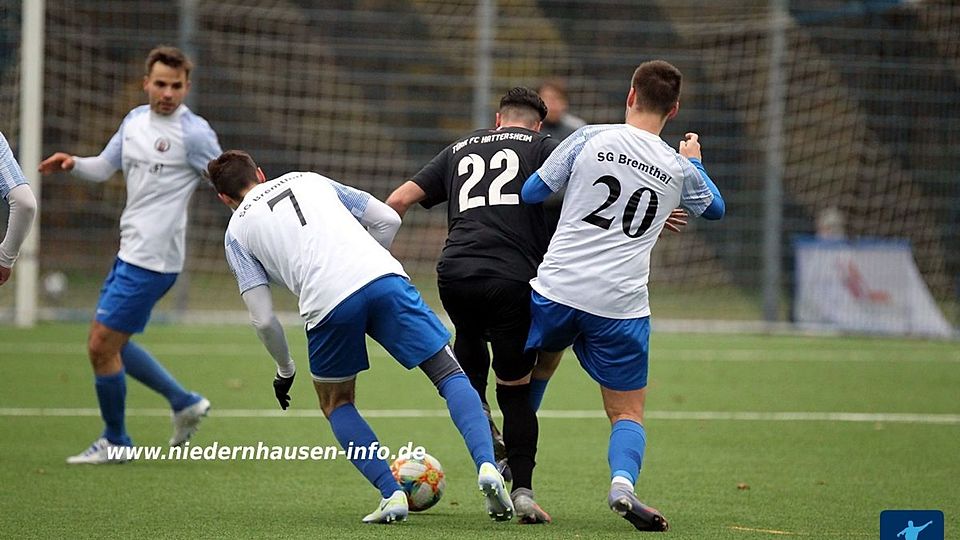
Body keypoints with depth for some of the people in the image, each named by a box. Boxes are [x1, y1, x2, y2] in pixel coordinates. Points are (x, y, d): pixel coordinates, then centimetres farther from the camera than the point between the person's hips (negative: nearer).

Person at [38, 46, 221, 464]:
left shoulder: (193, 133, -12)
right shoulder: (135, 120, 11)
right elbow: (104, 167, 21)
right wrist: (73, 163, 1)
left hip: (152, 260, -9)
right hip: (130, 253, 9)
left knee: (101, 346, -6)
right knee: (108, 344, 16)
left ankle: (115, 441, 11)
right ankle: (185, 403, 26)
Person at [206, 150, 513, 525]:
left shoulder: (237, 231, 21)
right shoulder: (310, 181, 30)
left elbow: (263, 319, 13)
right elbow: (388, 220, 23)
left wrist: (285, 371, 29)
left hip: (327, 303, -2)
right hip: (384, 277, 2)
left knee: (336, 404, 23)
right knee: (450, 374, 8)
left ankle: (391, 493, 6)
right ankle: (486, 464, -16)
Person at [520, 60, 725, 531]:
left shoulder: (590, 139, 0)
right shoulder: (680, 170, 6)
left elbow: (532, 193, 6)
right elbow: (714, 208, 28)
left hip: (556, 291, 0)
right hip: (622, 307, 0)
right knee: (627, 413, 10)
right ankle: (622, 481, -17)